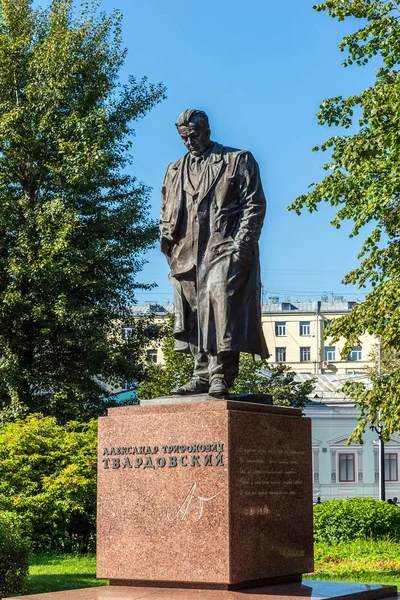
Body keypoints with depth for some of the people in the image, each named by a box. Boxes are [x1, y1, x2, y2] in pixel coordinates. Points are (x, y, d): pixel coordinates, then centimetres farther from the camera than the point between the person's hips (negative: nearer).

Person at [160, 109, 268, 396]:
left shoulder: (238, 160, 9)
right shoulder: (175, 171, 24)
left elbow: (255, 205, 1)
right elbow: (166, 213, 27)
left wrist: (241, 243, -10)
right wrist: (168, 241, 7)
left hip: (224, 248, -5)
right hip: (187, 254, 5)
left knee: (220, 300, -21)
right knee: (193, 313, 0)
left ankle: (221, 375, -22)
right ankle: (202, 375, 4)